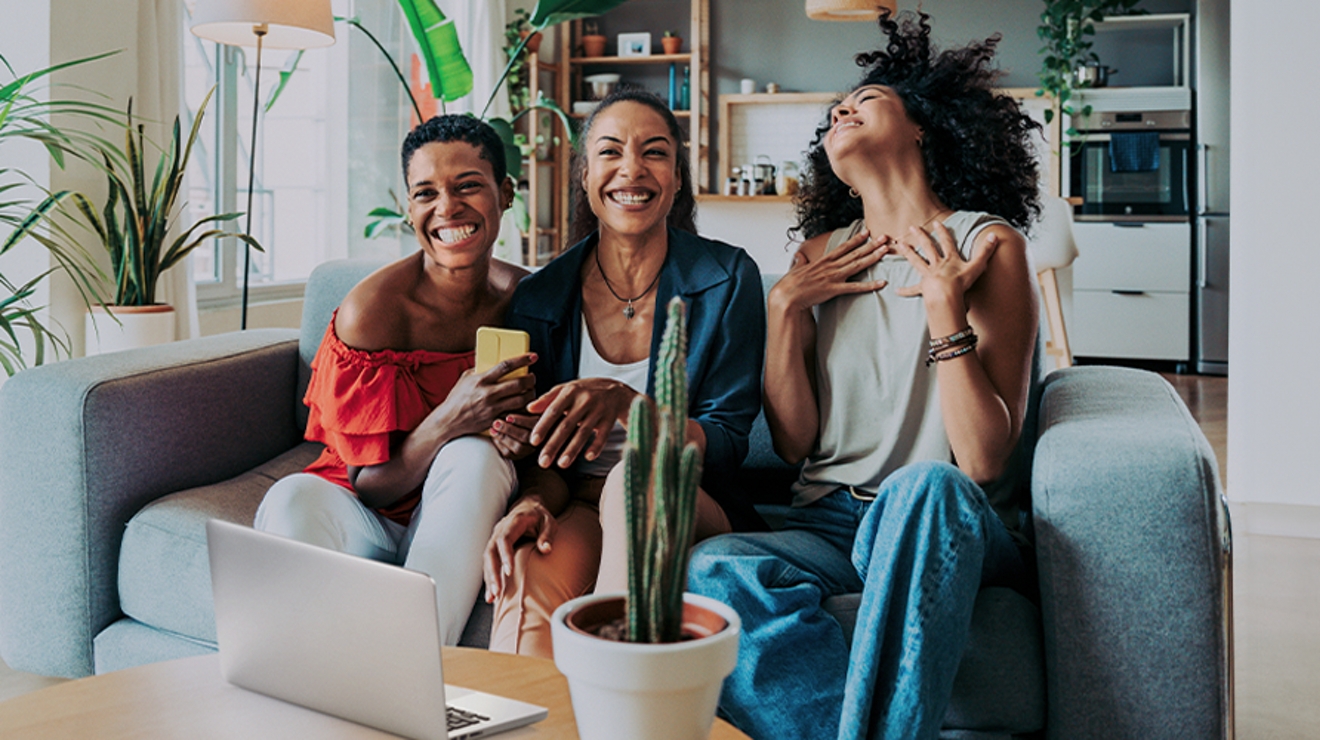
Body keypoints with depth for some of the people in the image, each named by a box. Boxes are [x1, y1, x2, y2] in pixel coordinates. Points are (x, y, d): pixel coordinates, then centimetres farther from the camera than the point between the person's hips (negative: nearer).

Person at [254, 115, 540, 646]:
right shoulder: (371, 310, -16)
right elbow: (371, 486, -14)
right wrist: (450, 419, -33)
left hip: (458, 521, 2)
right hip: (371, 518, -1)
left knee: (476, 455, -33)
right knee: (293, 498, -33)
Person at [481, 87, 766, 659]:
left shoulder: (727, 279, -1)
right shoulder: (541, 297, 5)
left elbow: (727, 442, -6)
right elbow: (545, 445, 8)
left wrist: (624, 403, -26)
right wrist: (534, 499, -18)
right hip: (581, 508, 1)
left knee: (636, 478, -38)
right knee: (527, 590, -36)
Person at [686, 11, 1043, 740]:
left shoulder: (986, 243, 2)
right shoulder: (822, 254, 14)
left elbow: (984, 461, -8)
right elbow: (793, 443, 7)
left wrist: (946, 312, -16)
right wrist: (784, 308, -1)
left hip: (945, 529, -3)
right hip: (830, 525, 3)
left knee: (927, 483, -39)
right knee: (712, 567, -30)